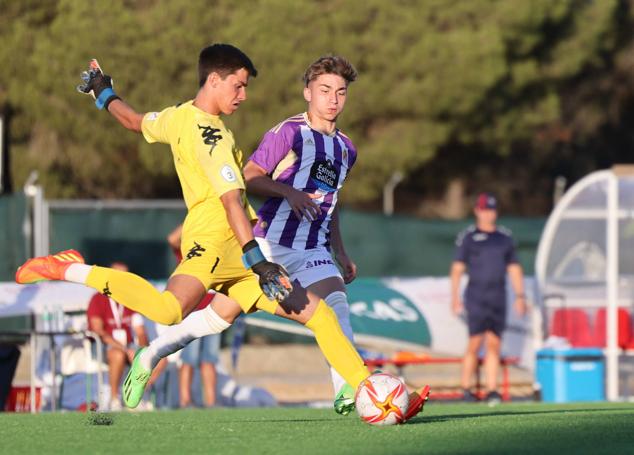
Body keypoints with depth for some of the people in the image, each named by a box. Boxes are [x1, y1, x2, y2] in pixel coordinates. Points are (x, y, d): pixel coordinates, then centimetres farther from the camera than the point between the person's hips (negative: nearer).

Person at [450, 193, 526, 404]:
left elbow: (514, 268, 18)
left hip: (498, 299, 4)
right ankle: (466, 389, 0)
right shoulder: (468, 236, 4)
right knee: (475, 343, -9)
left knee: (494, 344, -1)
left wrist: (520, 295, 8)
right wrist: (455, 297, -9)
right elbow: (457, 268, 0)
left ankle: (492, 390, -2)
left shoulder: (505, 237, 15)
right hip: (476, 297, -4)